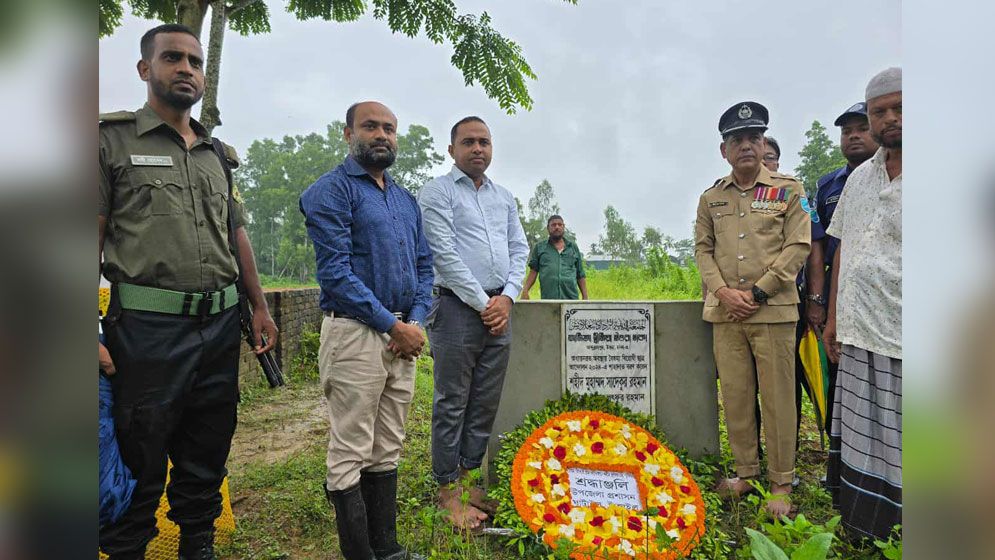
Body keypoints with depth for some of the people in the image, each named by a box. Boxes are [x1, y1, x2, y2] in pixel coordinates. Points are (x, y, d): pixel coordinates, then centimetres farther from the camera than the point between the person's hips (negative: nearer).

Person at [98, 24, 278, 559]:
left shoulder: (218, 155, 14)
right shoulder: (113, 139, 0)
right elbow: (92, 238, -6)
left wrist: (259, 307, 11)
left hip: (220, 326, 5)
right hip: (147, 327, -5)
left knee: (206, 456, 16)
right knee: (140, 462, 8)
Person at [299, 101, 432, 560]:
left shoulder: (406, 199, 18)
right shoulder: (332, 190, -4)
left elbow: (424, 265, 16)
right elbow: (336, 271, -14)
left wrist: (415, 322, -1)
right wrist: (392, 325, -14)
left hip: (402, 338, 7)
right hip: (355, 334, -7)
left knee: (387, 450, 15)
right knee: (351, 454, 2)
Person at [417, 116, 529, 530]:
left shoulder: (504, 197, 18)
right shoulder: (437, 192, -1)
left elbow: (519, 248, 13)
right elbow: (445, 254, -11)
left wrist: (506, 298, -3)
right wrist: (483, 303, -12)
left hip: (498, 308, 6)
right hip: (458, 307, -6)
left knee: (486, 402, 11)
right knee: (452, 403, 1)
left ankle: (467, 476, 25)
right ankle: (448, 491, 14)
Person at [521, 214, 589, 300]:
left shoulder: (573, 247, 18)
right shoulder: (539, 247, 14)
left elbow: (580, 275, 17)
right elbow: (533, 271, 8)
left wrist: (585, 297, 9)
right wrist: (525, 290, -6)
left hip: (571, 297, 2)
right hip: (548, 299, -1)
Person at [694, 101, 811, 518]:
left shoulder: (788, 190, 3)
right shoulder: (711, 198, 12)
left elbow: (798, 246, -3)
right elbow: (703, 248, 10)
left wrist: (757, 293, -11)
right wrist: (723, 291, -6)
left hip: (773, 310, -3)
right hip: (725, 312, 3)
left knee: (777, 397, 1)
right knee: (734, 394, 8)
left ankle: (781, 484, 15)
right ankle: (746, 471, 24)